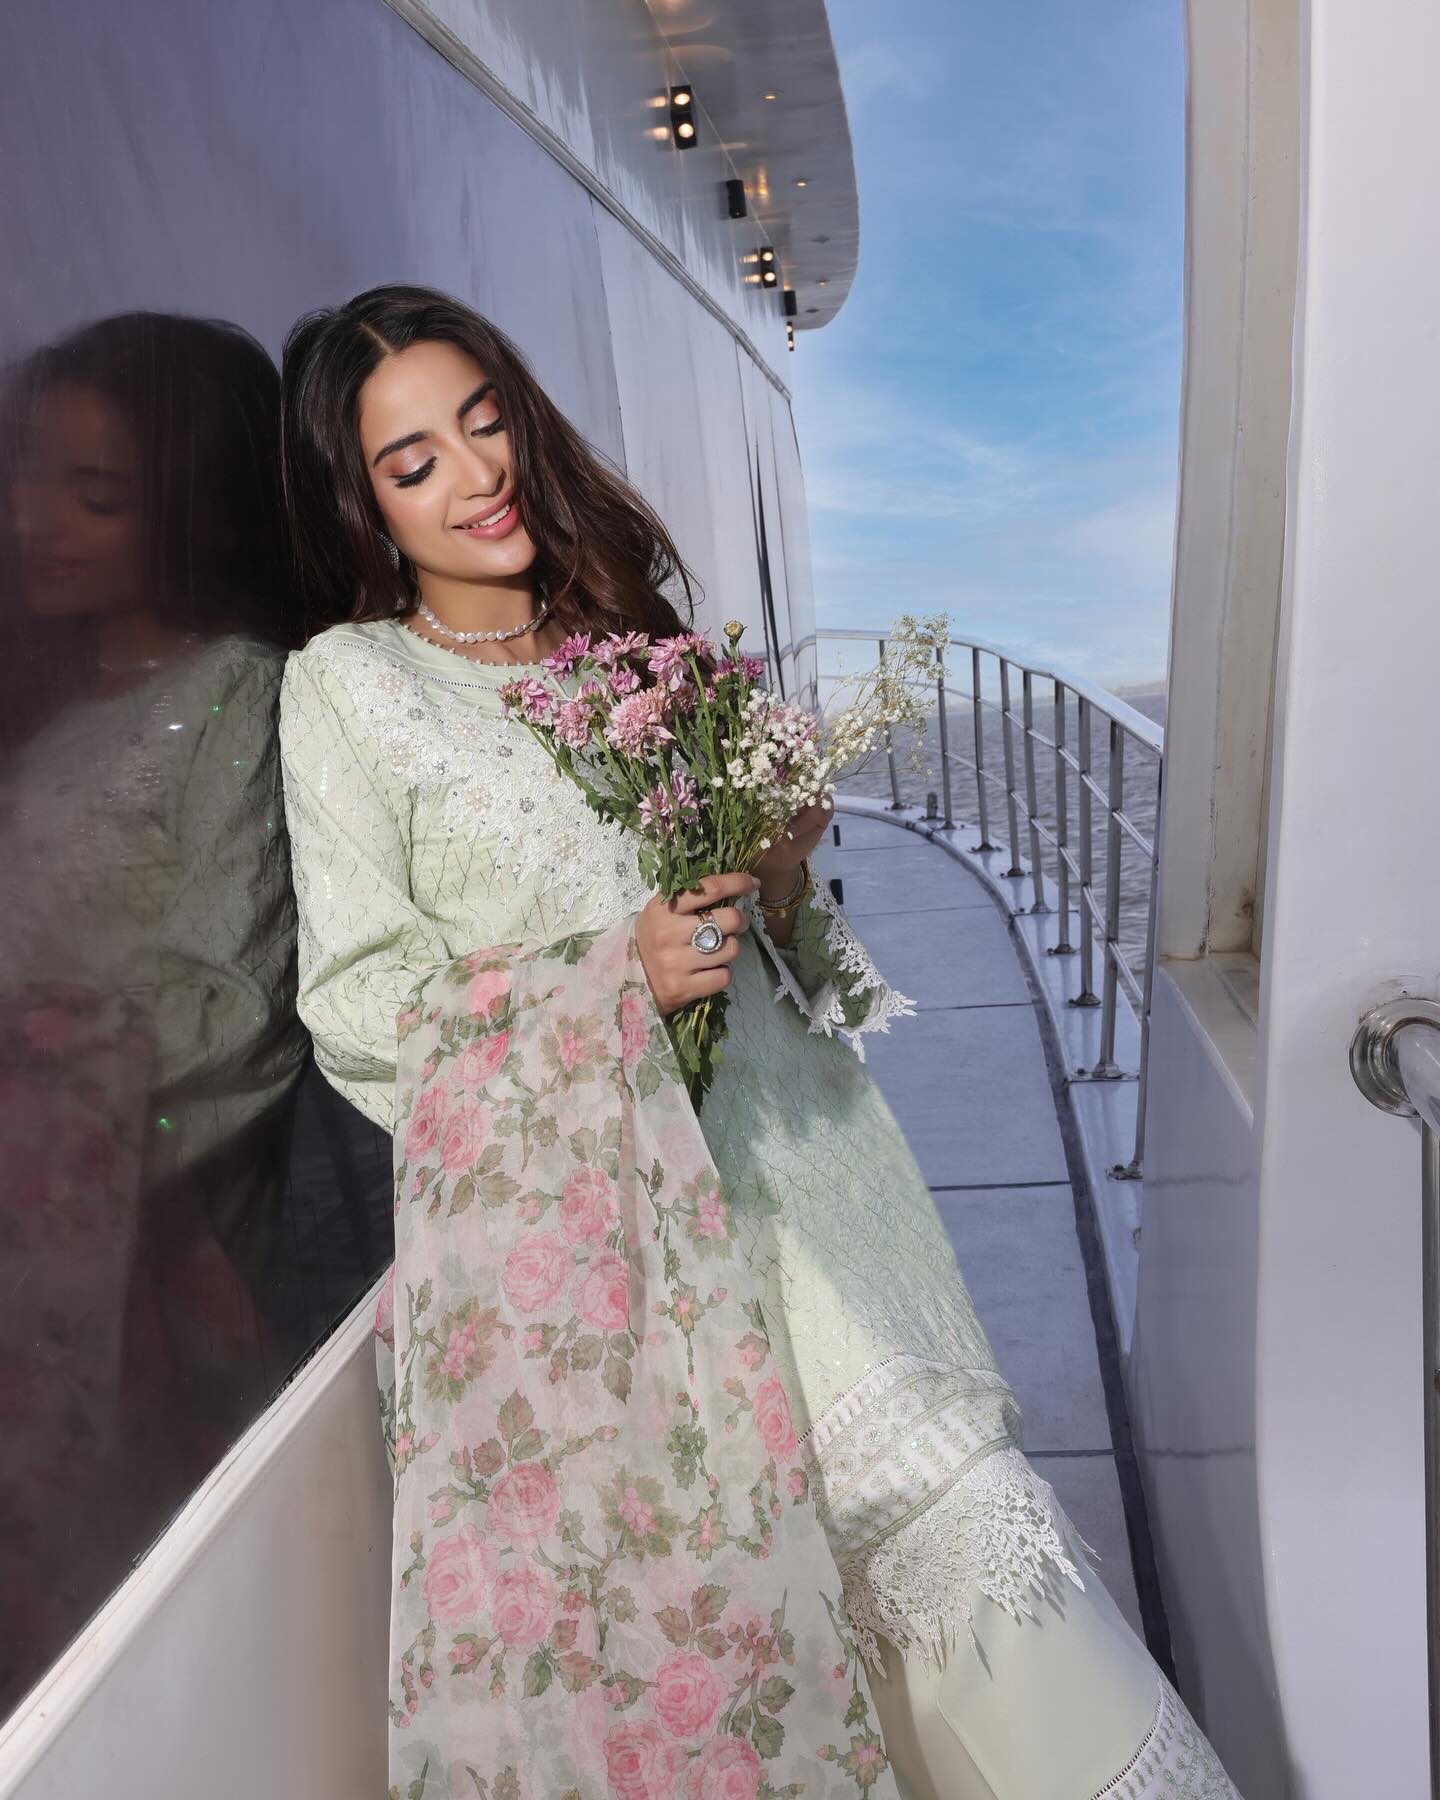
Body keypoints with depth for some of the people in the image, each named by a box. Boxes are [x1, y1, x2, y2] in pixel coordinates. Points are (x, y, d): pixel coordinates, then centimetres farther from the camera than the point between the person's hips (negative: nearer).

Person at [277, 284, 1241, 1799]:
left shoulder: (637, 631, 14)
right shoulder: (345, 684, 1)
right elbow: (360, 1005, -2)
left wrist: (779, 880, -5)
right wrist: (611, 980, -15)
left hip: (770, 1142, 4)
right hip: (565, 1201, -3)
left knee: (941, 1498, -1)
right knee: (669, 1571, 1)